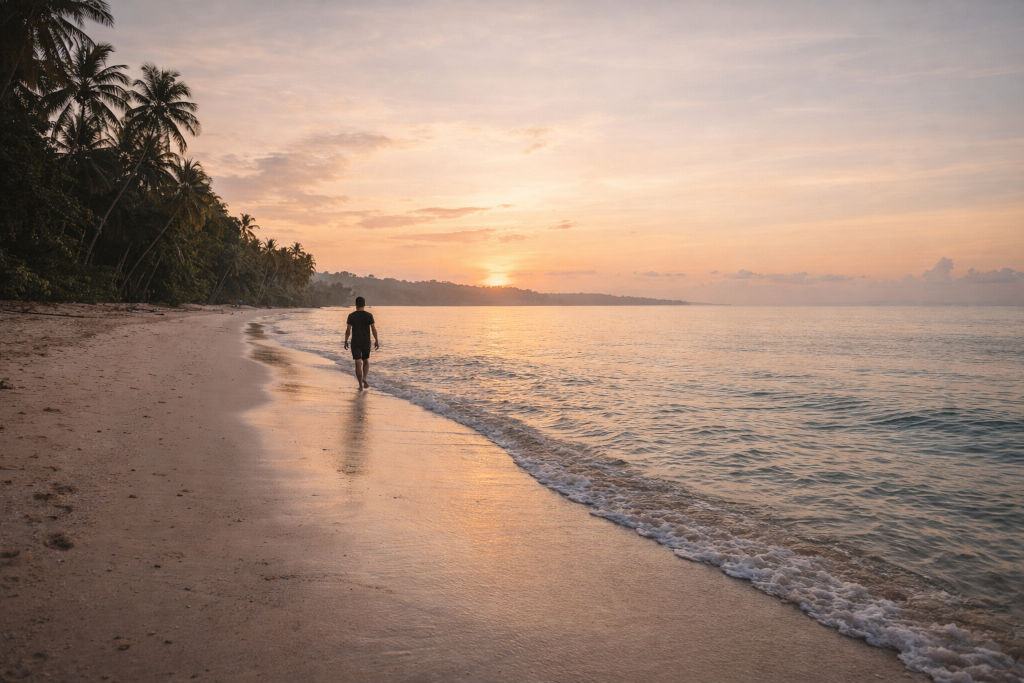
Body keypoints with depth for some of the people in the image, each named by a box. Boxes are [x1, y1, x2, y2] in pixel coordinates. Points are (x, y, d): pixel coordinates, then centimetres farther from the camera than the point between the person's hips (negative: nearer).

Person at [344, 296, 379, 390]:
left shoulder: (351, 315, -7)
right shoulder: (369, 315, -5)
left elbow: (348, 330, -7)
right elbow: (374, 329, -7)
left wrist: (346, 341, 4)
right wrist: (376, 341, 0)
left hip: (355, 343, -1)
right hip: (366, 342, 1)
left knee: (358, 363, 4)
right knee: (366, 361, 19)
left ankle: (361, 385, 0)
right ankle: (364, 379, -1)